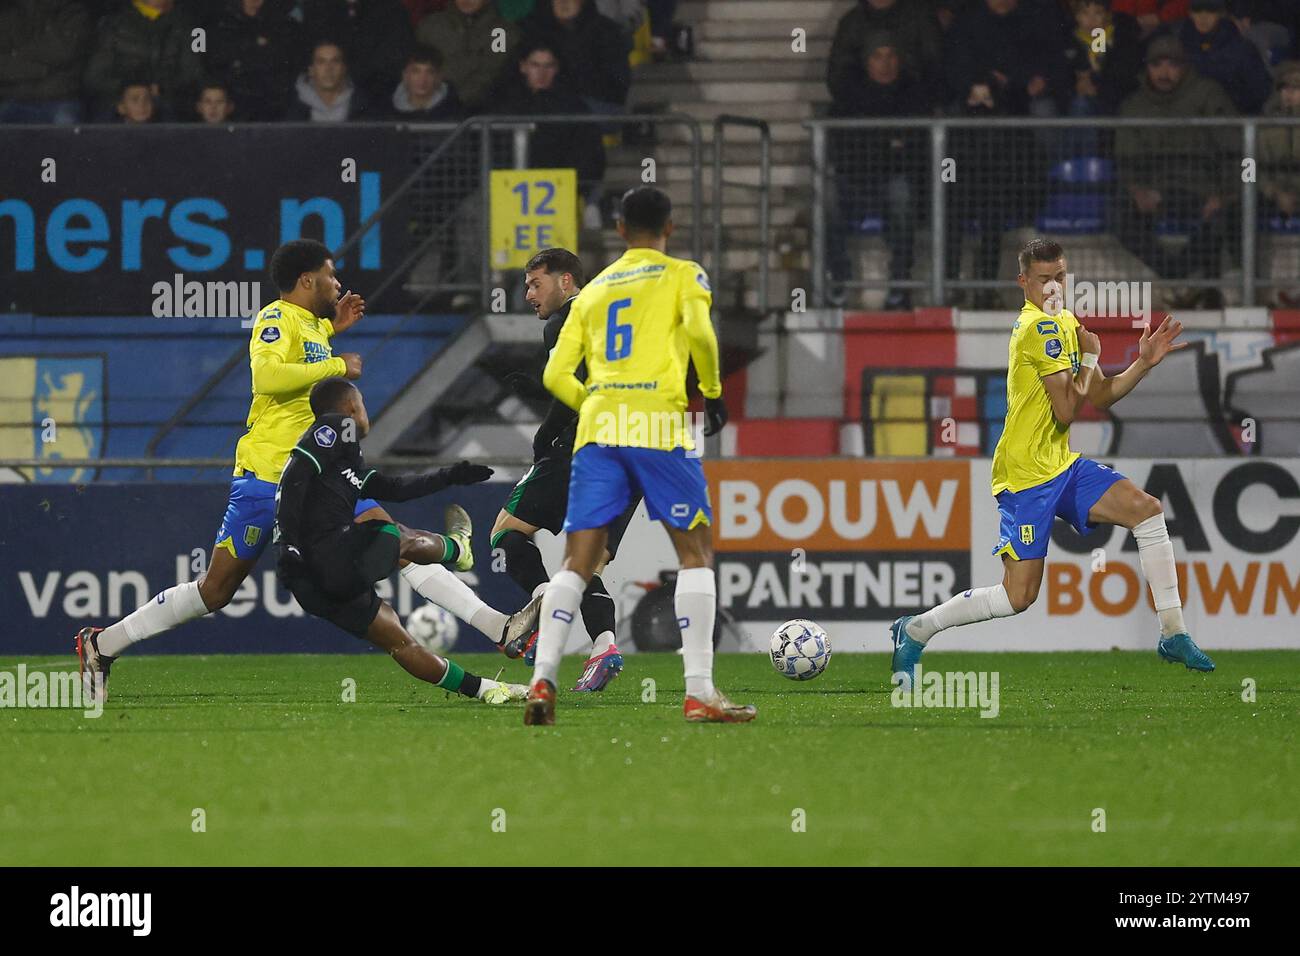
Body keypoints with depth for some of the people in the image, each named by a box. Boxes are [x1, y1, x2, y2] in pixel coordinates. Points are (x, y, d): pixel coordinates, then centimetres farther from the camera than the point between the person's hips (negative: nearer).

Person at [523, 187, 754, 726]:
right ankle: (699, 692, -7)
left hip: (597, 426, 4)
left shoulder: (593, 290, 22)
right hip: (658, 425, -4)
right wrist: (712, 392, 3)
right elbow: (698, 330, -11)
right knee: (696, 551, 2)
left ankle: (541, 680, -11)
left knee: (578, 561, 4)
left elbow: (556, 374, 15)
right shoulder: (681, 275, 10)